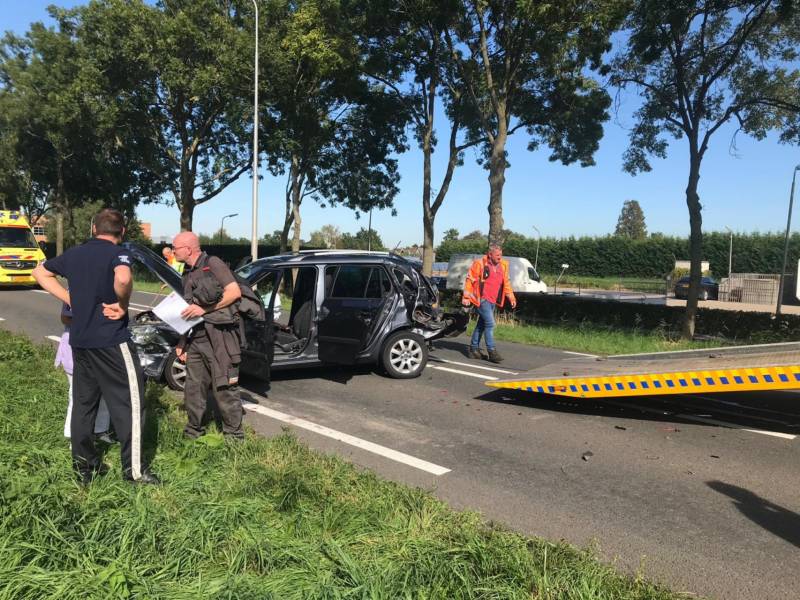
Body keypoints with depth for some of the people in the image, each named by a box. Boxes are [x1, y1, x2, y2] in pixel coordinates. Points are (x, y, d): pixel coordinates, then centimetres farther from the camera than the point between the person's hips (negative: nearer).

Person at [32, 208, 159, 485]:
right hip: (111, 340, -7)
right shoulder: (118, 253, -11)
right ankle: (134, 469, 4)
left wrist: (70, 299, 15)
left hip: (80, 340, 7)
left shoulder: (74, 253, 10)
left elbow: (40, 272, 23)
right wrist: (122, 304, -16)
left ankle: (84, 468, 23)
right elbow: (123, 278, -34)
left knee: (83, 403, 15)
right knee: (129, 402, 1)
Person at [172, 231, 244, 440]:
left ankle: (234, 435, 9)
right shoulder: (188, 274, 18)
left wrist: (204, 309, -17)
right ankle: (193, 431, 28)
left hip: (219, 336, -8)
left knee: (224, 388, -3)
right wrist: (181, 343, 18)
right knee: (193, 387, 13)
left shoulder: (212, 264, -6)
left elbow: (235, 292, -16)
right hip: (196, 337, 8)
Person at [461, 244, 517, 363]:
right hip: (482, 299, -7)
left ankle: (474, 349, 22)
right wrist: (466, 297, -12)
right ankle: (492, 351, -8)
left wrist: (511, 297, 13)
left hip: (492, 301, 7)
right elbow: (470, 279, -8)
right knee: (490, 323, -12)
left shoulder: (503, 265, 9)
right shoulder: (480, 263, -10)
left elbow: (506, 282, 18)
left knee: (482, 324, 13)